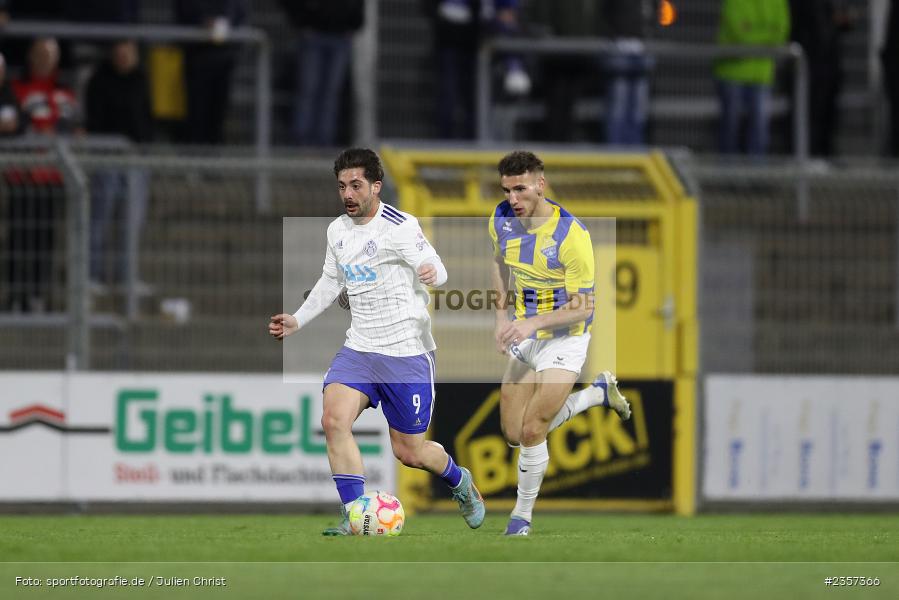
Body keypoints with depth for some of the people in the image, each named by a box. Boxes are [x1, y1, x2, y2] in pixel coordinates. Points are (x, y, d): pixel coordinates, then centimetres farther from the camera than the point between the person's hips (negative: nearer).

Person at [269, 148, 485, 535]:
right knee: (333, 420, -20)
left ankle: (460, 482, 37)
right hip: (359, 350, 5)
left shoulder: (400, 227, -12)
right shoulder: (337, 231, 8)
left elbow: (436, 269, -21)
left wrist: (431, 273, -45)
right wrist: (297, 320, 17)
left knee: (409, 452, 3)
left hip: (407, 354, -5)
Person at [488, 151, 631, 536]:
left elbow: (583, 306, -22)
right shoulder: (502, 220, -7)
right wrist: (502, 315, 6)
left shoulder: (572, 235, -25)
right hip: (525, 338, 7)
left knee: (532, 431, -12)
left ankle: (523, 515, 11)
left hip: (565, 339, -7)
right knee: (514, 434, 7)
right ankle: (599, 392, 27)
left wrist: (534, 323, -34)